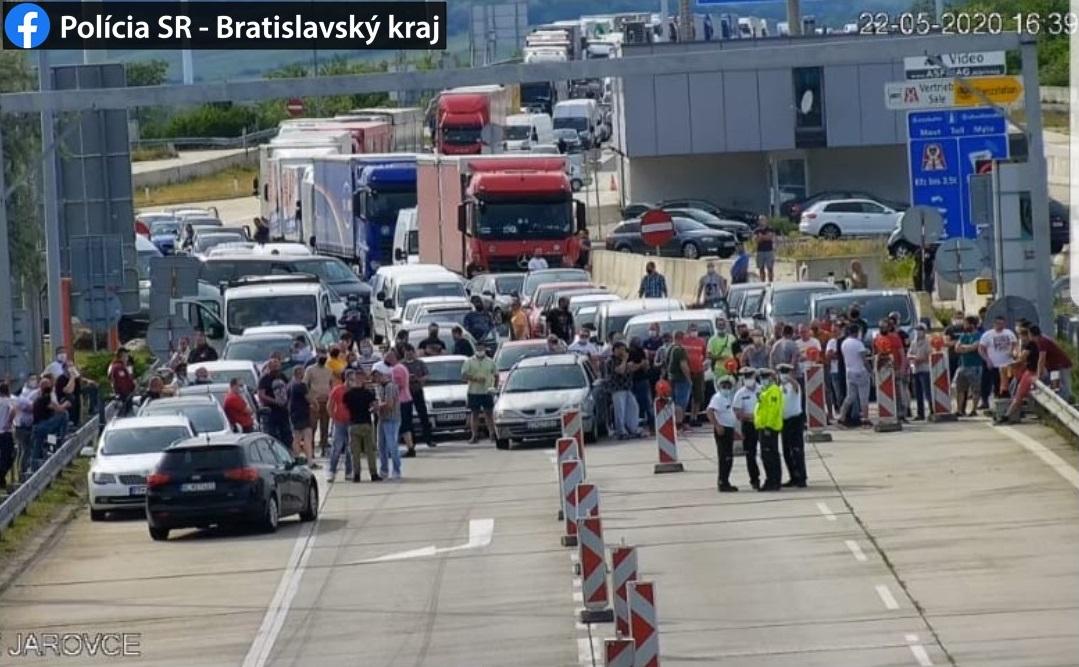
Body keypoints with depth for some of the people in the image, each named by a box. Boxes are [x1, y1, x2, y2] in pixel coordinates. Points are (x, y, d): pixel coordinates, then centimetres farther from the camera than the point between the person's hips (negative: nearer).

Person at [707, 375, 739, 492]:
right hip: (722, 429, -9)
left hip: (729, 429, 9)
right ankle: (723, 483, -8)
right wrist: (717, 425, -30)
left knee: (729, 457, 12)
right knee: (724, 457, -9)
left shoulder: (729, 398, 16)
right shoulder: (717, 398, -12)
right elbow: (710, 412, -24)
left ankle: (724, 481, 19)